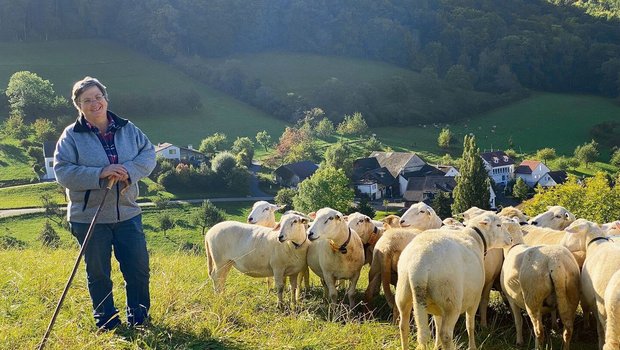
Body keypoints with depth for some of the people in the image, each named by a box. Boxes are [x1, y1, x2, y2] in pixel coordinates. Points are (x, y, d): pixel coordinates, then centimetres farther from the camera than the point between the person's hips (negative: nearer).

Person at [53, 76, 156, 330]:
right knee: (98, 274, 8)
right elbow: (62, 172, -12)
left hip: (127, 214, 3)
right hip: (89, 218, -3)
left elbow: (148, 154, 2)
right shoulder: (71, 136, -6)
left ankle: (139, 317, 27)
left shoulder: (127, 129, 4)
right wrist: (99, 175, -23)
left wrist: (129, 171, -18)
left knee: (139, 268, 7)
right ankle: (106, 322, 24)